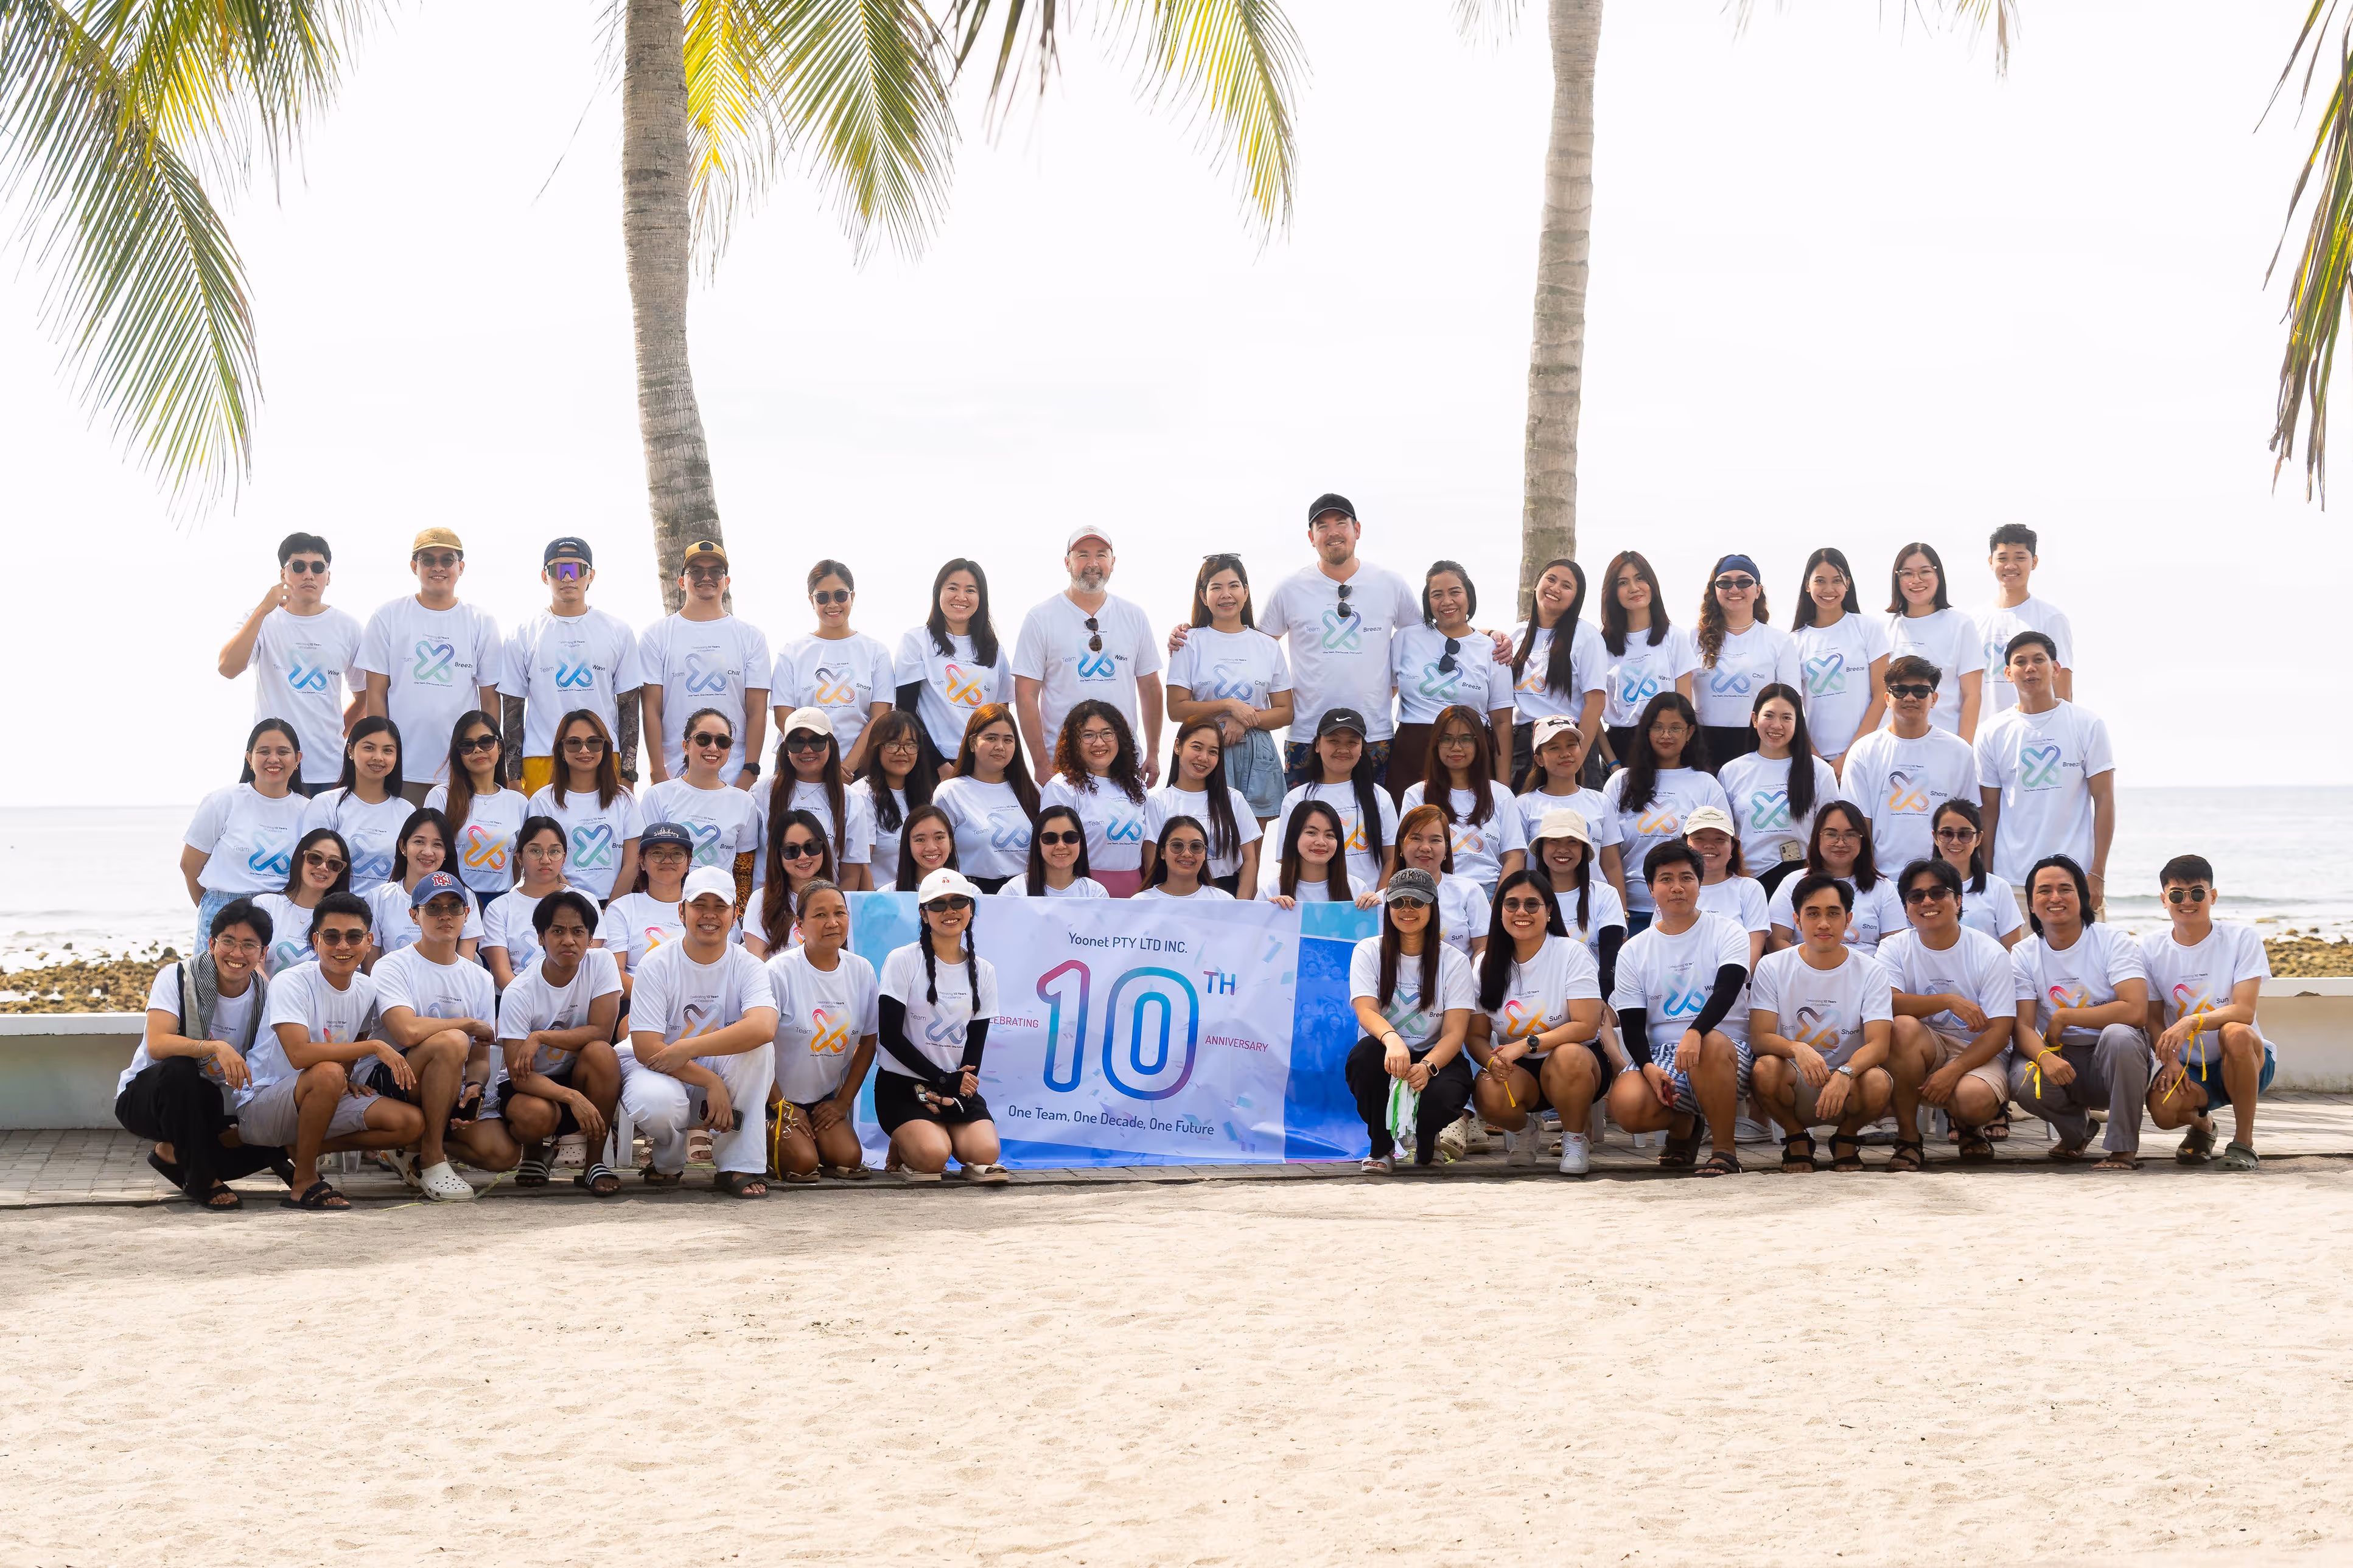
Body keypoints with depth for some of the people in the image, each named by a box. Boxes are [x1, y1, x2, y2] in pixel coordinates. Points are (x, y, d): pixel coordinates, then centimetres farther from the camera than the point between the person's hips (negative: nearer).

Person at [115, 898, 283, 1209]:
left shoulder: (265, 994, -5)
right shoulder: (177, 978, -17)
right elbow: (157, 1045, -32)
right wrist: (215, 1047, -49)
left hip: (212, 1108, 4)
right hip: (147, 1098, -4)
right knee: (178, 1069, -39)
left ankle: (174, 1155, 2)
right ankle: (203, 1182, -20)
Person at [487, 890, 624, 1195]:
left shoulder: (601, 963, -12)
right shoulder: (518, 994, -20)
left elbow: (602, 1032, -19)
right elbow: (519, 1075, -23)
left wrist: (541, 1038, -27)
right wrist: (572, 1097, -38)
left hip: (578, 1077, 2)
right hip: (530, 1083, -2)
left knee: (601, 1053, -31)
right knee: (537, 1115, -36)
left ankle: (594, 1162, -18)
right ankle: (535, 1151, 5)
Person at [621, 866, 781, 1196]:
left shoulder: (746, 966, -7)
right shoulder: (659, 964, -10)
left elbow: (764, 1027, -29)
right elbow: (646, 1048, -18)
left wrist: (687, 1049, -34)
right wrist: (710, 1082, -26)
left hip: (724, 1079, 2)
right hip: (662, 1073, -2)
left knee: (758, 1046, -29)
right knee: (655, 1103, -37)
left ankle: (740, 1166, -21)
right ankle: (668, 1163, 1)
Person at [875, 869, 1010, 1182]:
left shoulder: (983, 971, 8)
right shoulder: (903, 961, -5)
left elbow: (975, 1045, 6)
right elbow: (890, 1036, -9)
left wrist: (951, 1093, -11)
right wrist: (944, 1079, -13)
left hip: (958, 1085, 3)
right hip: (903, 1085, -3)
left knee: (986, 1152, -24)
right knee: (933, 1155, -28)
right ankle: (903, 1147, 5)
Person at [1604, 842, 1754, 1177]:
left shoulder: (1727, 934, 2)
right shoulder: (1634, 951, 11)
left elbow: (1727, 991, -16)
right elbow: (1632, 1024, 7)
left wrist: (1694, 1033, -37)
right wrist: (1649, 1066, -15)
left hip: (1726, 1046, -3)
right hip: (1662, 1055, 3)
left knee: (1710, 1045, -41)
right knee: (1626, 1106, -29)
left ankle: (1724, 1150, -20)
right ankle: (1682, 1125, 10)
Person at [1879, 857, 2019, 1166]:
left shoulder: (1989, 953, -6)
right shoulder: (1894, 949, 0)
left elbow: (1999, 1031, -12)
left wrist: (1952, 1071, -25)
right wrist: (1949, 1000, -31)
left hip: (1976, 1053, -2)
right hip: (1924, 1048, 2)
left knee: (1974, 1100, -35)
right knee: (1904, 1027, -33)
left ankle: (1969, 1127, 7)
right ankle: (1907, 1135, -18)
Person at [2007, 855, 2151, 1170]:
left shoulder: (2113, 942, -7)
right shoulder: (2024, 955, 2)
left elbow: (2136, 1012, -22)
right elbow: (2022, 1026, -9)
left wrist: (2063, 1018, -18)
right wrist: (2045, 1058, -33)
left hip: (2112, 1061, -2)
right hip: (2059, 1058, 2)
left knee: (2119, 1035, -36)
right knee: (2024, 1083, -30)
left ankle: (2124, 1149, -21)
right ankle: (2074, 1129, 7)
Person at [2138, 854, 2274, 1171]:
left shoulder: (2243, 938, -9)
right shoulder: (2152, 949, 0)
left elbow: (2244, 1011, -19)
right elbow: (2154, 1018, 2)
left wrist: (2192, 1021, -36)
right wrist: (2170, 1061, -18)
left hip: (2245, 1062, -2)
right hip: (2187, 1065, 2)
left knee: (2235, 1033, -38)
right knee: (2162, 1109, -32)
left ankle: (2244, 1140, -18)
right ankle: (2200, 1124, 10)